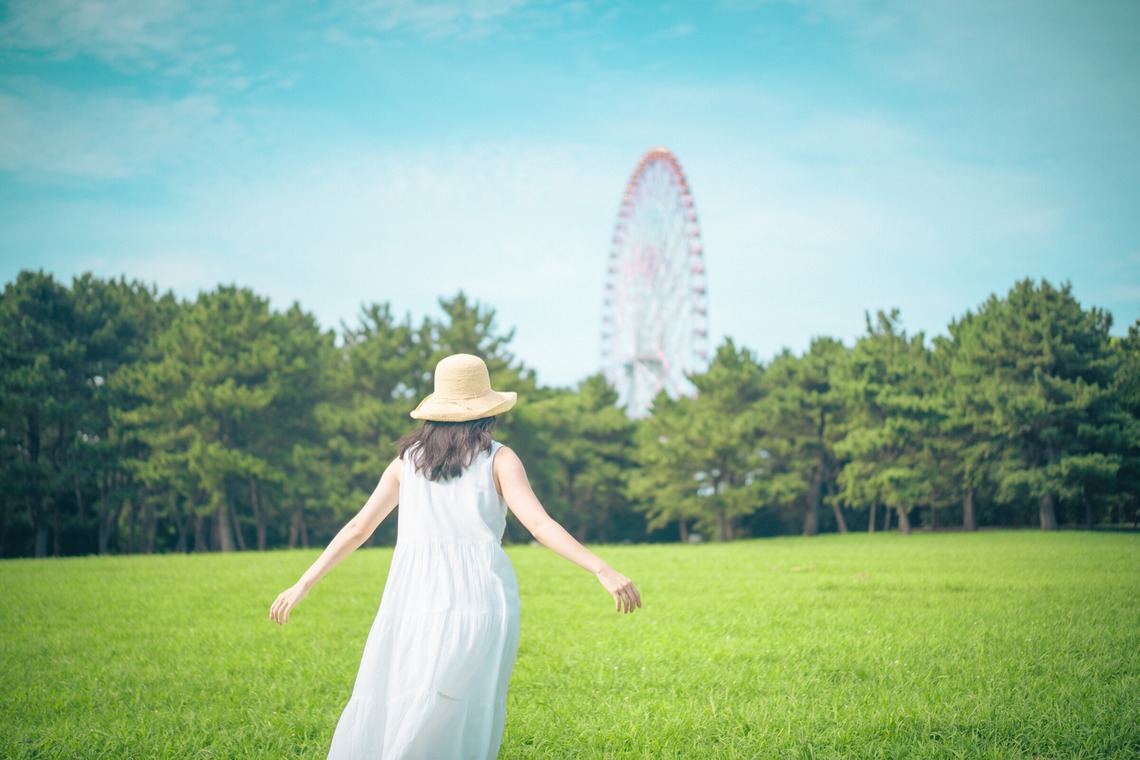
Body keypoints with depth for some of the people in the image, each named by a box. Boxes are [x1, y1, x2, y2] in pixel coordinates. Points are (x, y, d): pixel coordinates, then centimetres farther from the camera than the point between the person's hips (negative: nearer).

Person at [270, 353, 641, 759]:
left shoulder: (408, 460, 15)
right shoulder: (498, 459, 6)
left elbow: (357, 528, 16)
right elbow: (538, 523, -7)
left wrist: (303, 585, 23)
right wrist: (604, 571, -11)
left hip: (414, 598, 3)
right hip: (478, 595, -3)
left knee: (389, 718, 11)